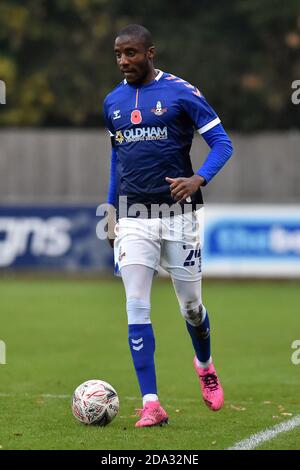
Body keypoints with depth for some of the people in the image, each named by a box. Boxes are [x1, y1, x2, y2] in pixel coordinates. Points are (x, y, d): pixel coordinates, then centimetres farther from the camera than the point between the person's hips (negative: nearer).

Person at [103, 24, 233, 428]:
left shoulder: (181, 93, -7)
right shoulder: (113, 102, 9)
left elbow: (222, 142, -7)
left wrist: (199, 178, -25)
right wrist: (112, 210, 20)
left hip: (178, 213, -3)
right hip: (134, 217, 3)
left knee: (191, 306, 7)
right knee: (136, 308, -8)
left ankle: (205, 365, 40)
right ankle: (151, 405, -8)